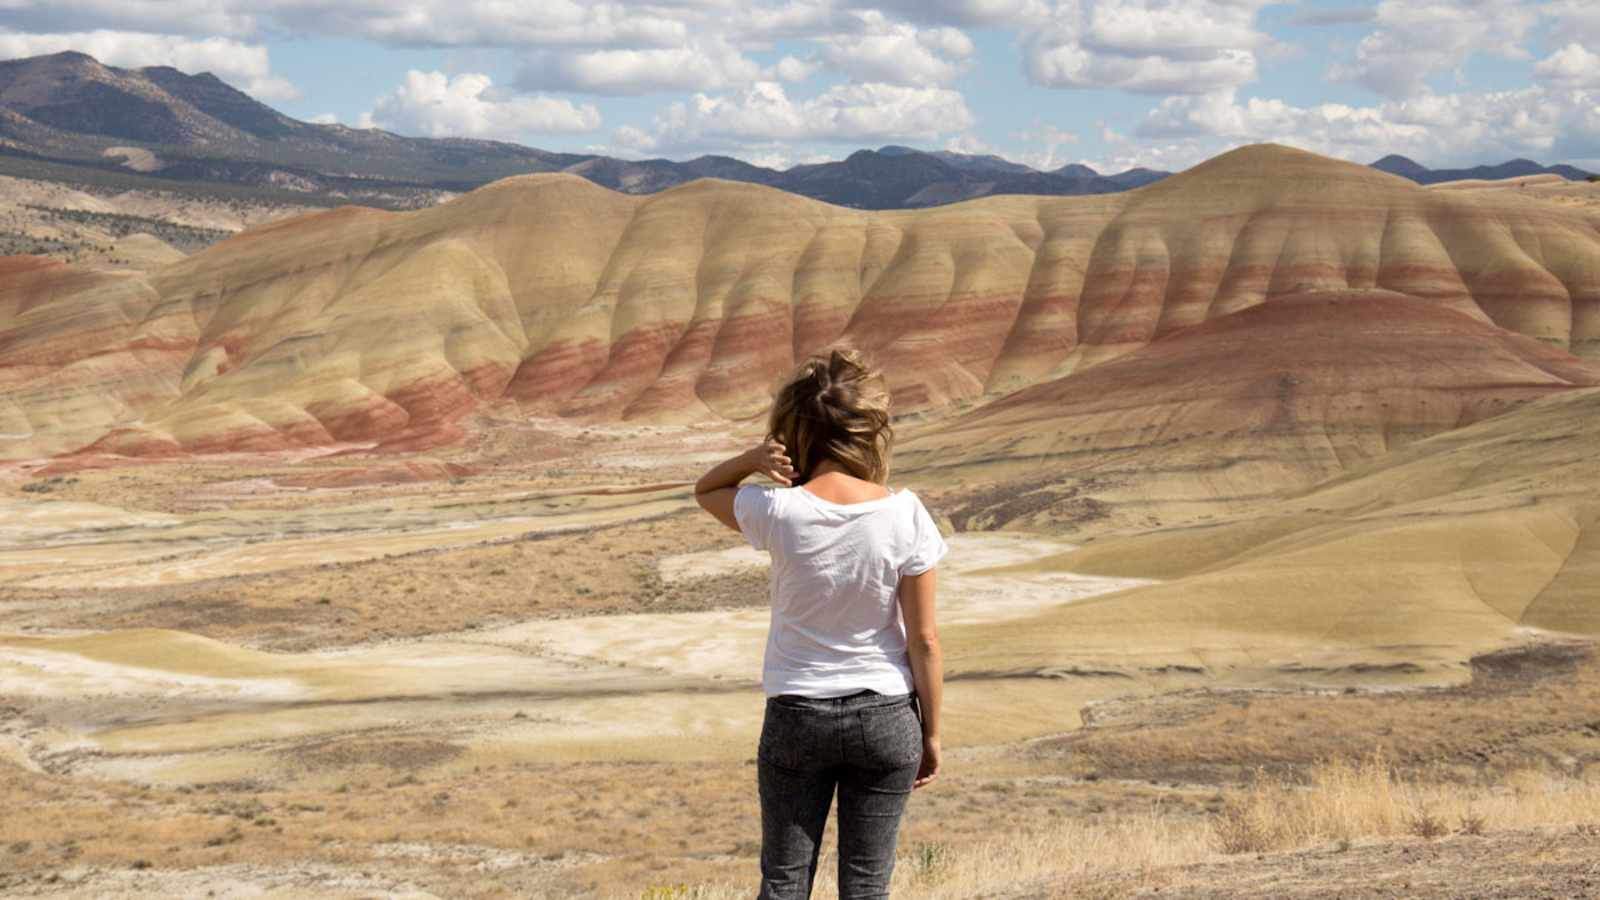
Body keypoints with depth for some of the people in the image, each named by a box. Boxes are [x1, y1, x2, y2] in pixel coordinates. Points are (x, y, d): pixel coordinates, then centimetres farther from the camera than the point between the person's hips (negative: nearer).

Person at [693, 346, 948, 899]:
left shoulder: (778, 511, -13)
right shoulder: (903, 514, -13)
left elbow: (706, 491, 11)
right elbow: (924, 639, -8)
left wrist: (754, 457, -10)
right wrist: (931, 733, 4)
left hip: (795, 714, 0)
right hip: (885, 714, 0)